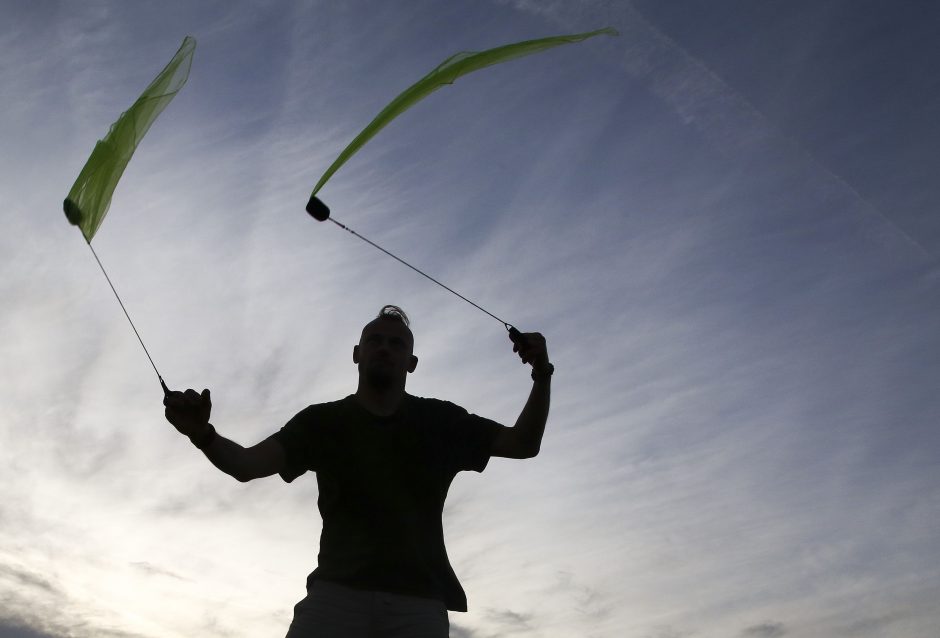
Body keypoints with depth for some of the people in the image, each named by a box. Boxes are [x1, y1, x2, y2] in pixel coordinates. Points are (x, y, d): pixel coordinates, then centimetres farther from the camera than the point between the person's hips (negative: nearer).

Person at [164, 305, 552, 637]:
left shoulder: (438, 421, 14)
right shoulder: (323, 421, 11)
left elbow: (523, 444, 14)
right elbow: (247, 465, -2)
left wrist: (542, 375, -2)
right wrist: (202, 434, -25)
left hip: (418, 599, 1)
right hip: (338, 590, 0)